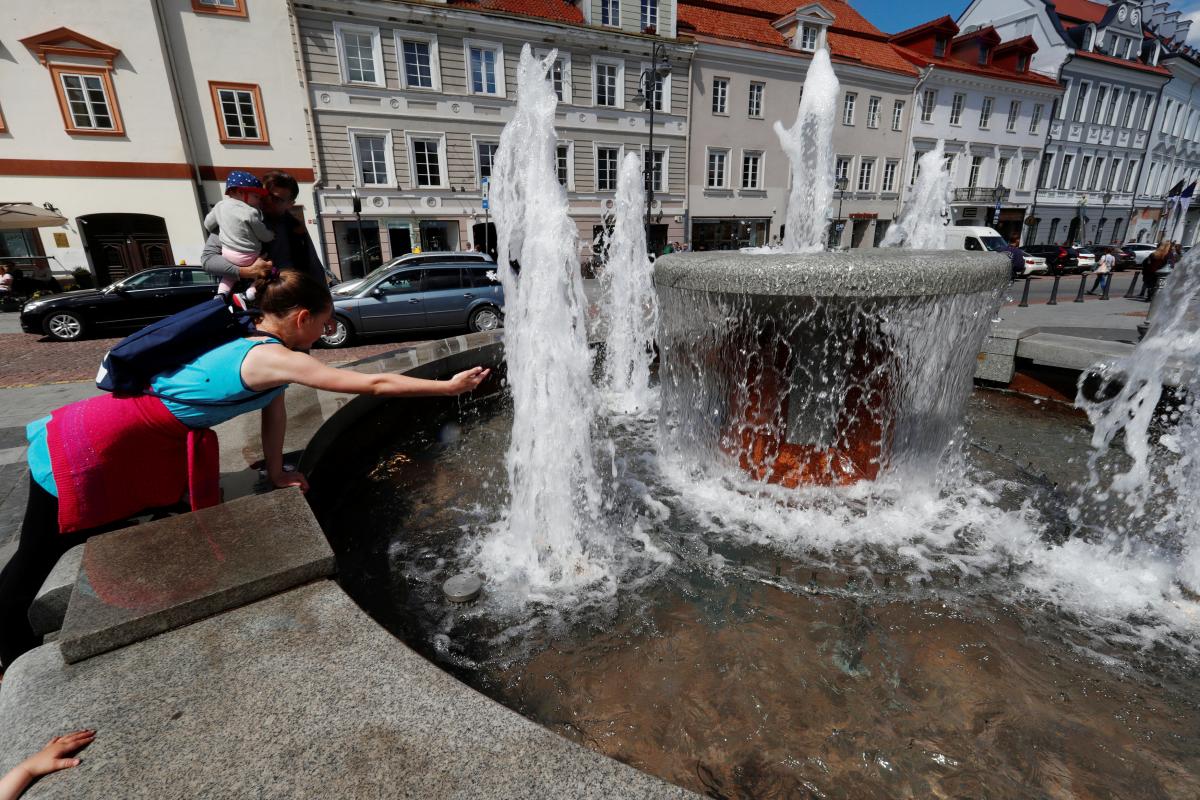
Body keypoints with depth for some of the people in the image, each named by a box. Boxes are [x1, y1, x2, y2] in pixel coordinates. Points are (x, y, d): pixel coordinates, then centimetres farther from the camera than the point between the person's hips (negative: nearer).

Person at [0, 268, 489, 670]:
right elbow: (371, 385, -32)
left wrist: (276, 475, 12)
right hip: (93, 446, -10)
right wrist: (450, 386, -26)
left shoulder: (258, 345, -1)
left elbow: (274, 411, 7)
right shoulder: (272, 358, -31)